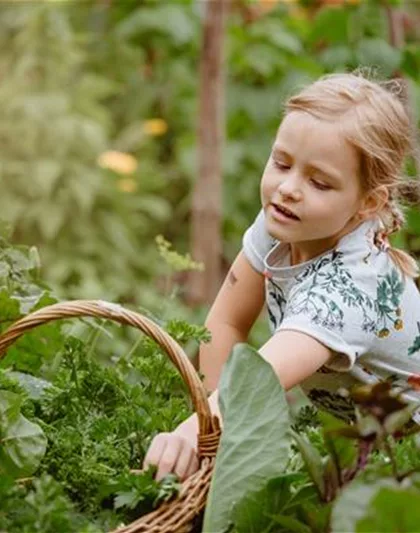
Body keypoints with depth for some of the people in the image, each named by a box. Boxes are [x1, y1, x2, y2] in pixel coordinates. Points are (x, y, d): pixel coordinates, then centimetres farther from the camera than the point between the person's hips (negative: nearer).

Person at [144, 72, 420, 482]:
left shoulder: (349, 286, -34)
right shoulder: (280, 222, -14)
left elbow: (267, 371, -52)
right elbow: (226, 324, -3)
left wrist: (200, 429, -67)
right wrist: (215, 414, -10)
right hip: (339, 418, 7)